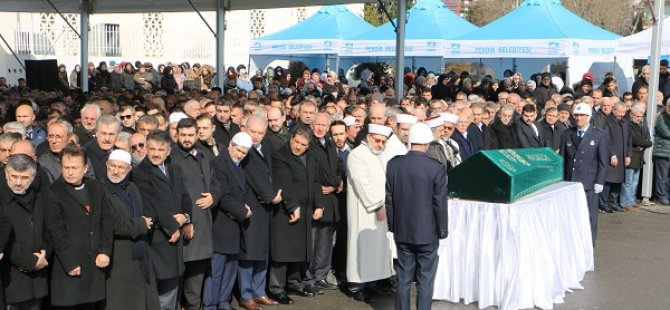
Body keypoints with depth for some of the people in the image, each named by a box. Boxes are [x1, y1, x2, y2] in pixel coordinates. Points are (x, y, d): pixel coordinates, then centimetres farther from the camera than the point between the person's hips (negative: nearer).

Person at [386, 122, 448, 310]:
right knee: (425, 281, 6)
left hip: (402, 231, 3)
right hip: (428, 233, -3)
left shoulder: (394, 164, -5)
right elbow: (440, 203, -11)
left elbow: (389, 199, 2)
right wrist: (442, 230, 2)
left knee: (403, 279, 13)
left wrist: (392, 225, 13)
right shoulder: (436, 169, -15)